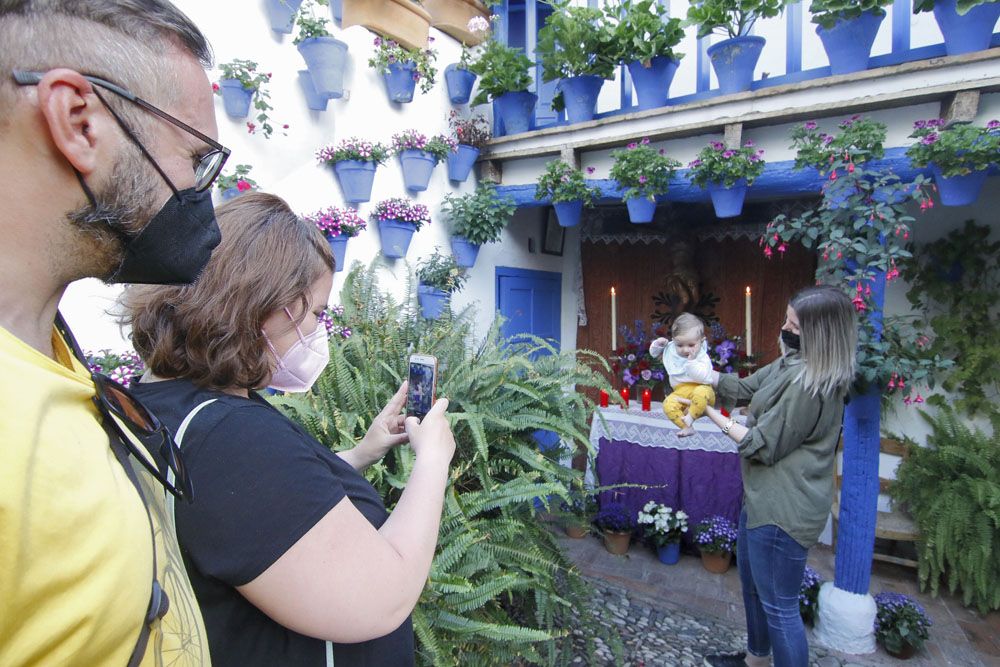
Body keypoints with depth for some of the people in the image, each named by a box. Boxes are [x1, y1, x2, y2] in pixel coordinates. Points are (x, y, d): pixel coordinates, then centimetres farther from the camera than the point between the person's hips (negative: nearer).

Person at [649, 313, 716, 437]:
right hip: (680, 392, 4)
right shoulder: (671, 349, 4)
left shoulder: (702, 357, -10)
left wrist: (691, 362, -27)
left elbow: (702, 377, -23)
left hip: (700, 388, -4)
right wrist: (657, 344, 0)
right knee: (668, 404, -26)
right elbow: (654, 353, 21)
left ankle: (689, 418, -23)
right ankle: (687, 427, -21)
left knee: (701, 393, -39)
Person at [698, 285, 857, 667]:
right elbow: (745, 388, 12)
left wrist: (711, 414, -13)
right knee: (751, 581, 27)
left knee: (779, 606, 5)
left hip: (783, 509, -11)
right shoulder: (791, 364, 5)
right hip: (763, 496, 11)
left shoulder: (810, 385, -25)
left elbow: (764, 445, -21)